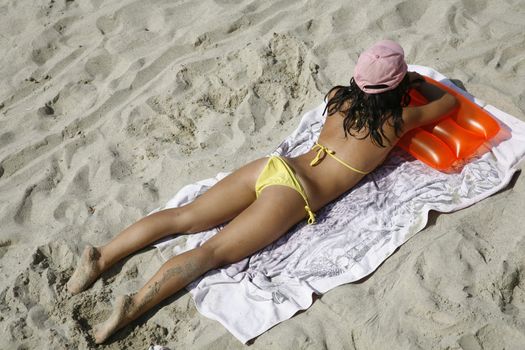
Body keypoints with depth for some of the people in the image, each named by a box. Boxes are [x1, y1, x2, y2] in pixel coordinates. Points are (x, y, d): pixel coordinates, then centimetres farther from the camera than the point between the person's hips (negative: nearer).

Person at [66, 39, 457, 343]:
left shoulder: (340, 97, 18)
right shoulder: (396, 122, 5)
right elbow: (450, 102, 23)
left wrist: (401, 80, 48)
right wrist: (422, 83, 40)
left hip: (272, 166, 6)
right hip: (293, 195, -6)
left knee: (185, 218, 0)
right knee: (211, 252, -14)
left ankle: (101, 257, -5)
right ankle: (133, 306, -24)